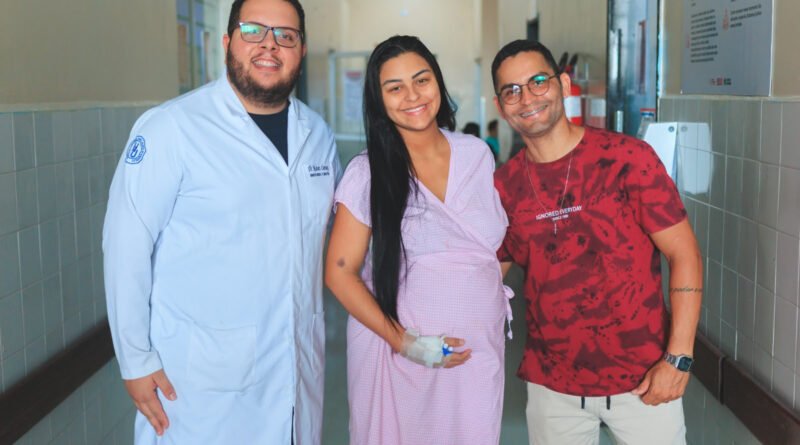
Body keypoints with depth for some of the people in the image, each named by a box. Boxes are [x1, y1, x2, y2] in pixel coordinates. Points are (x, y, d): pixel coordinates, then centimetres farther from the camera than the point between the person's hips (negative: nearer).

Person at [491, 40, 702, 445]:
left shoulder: (627, 159, -10)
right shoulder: (504, 186, -1)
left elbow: (684, 255, -8)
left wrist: (678, 358, -13)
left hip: (642, 379, -2)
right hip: (551, 384, 3)